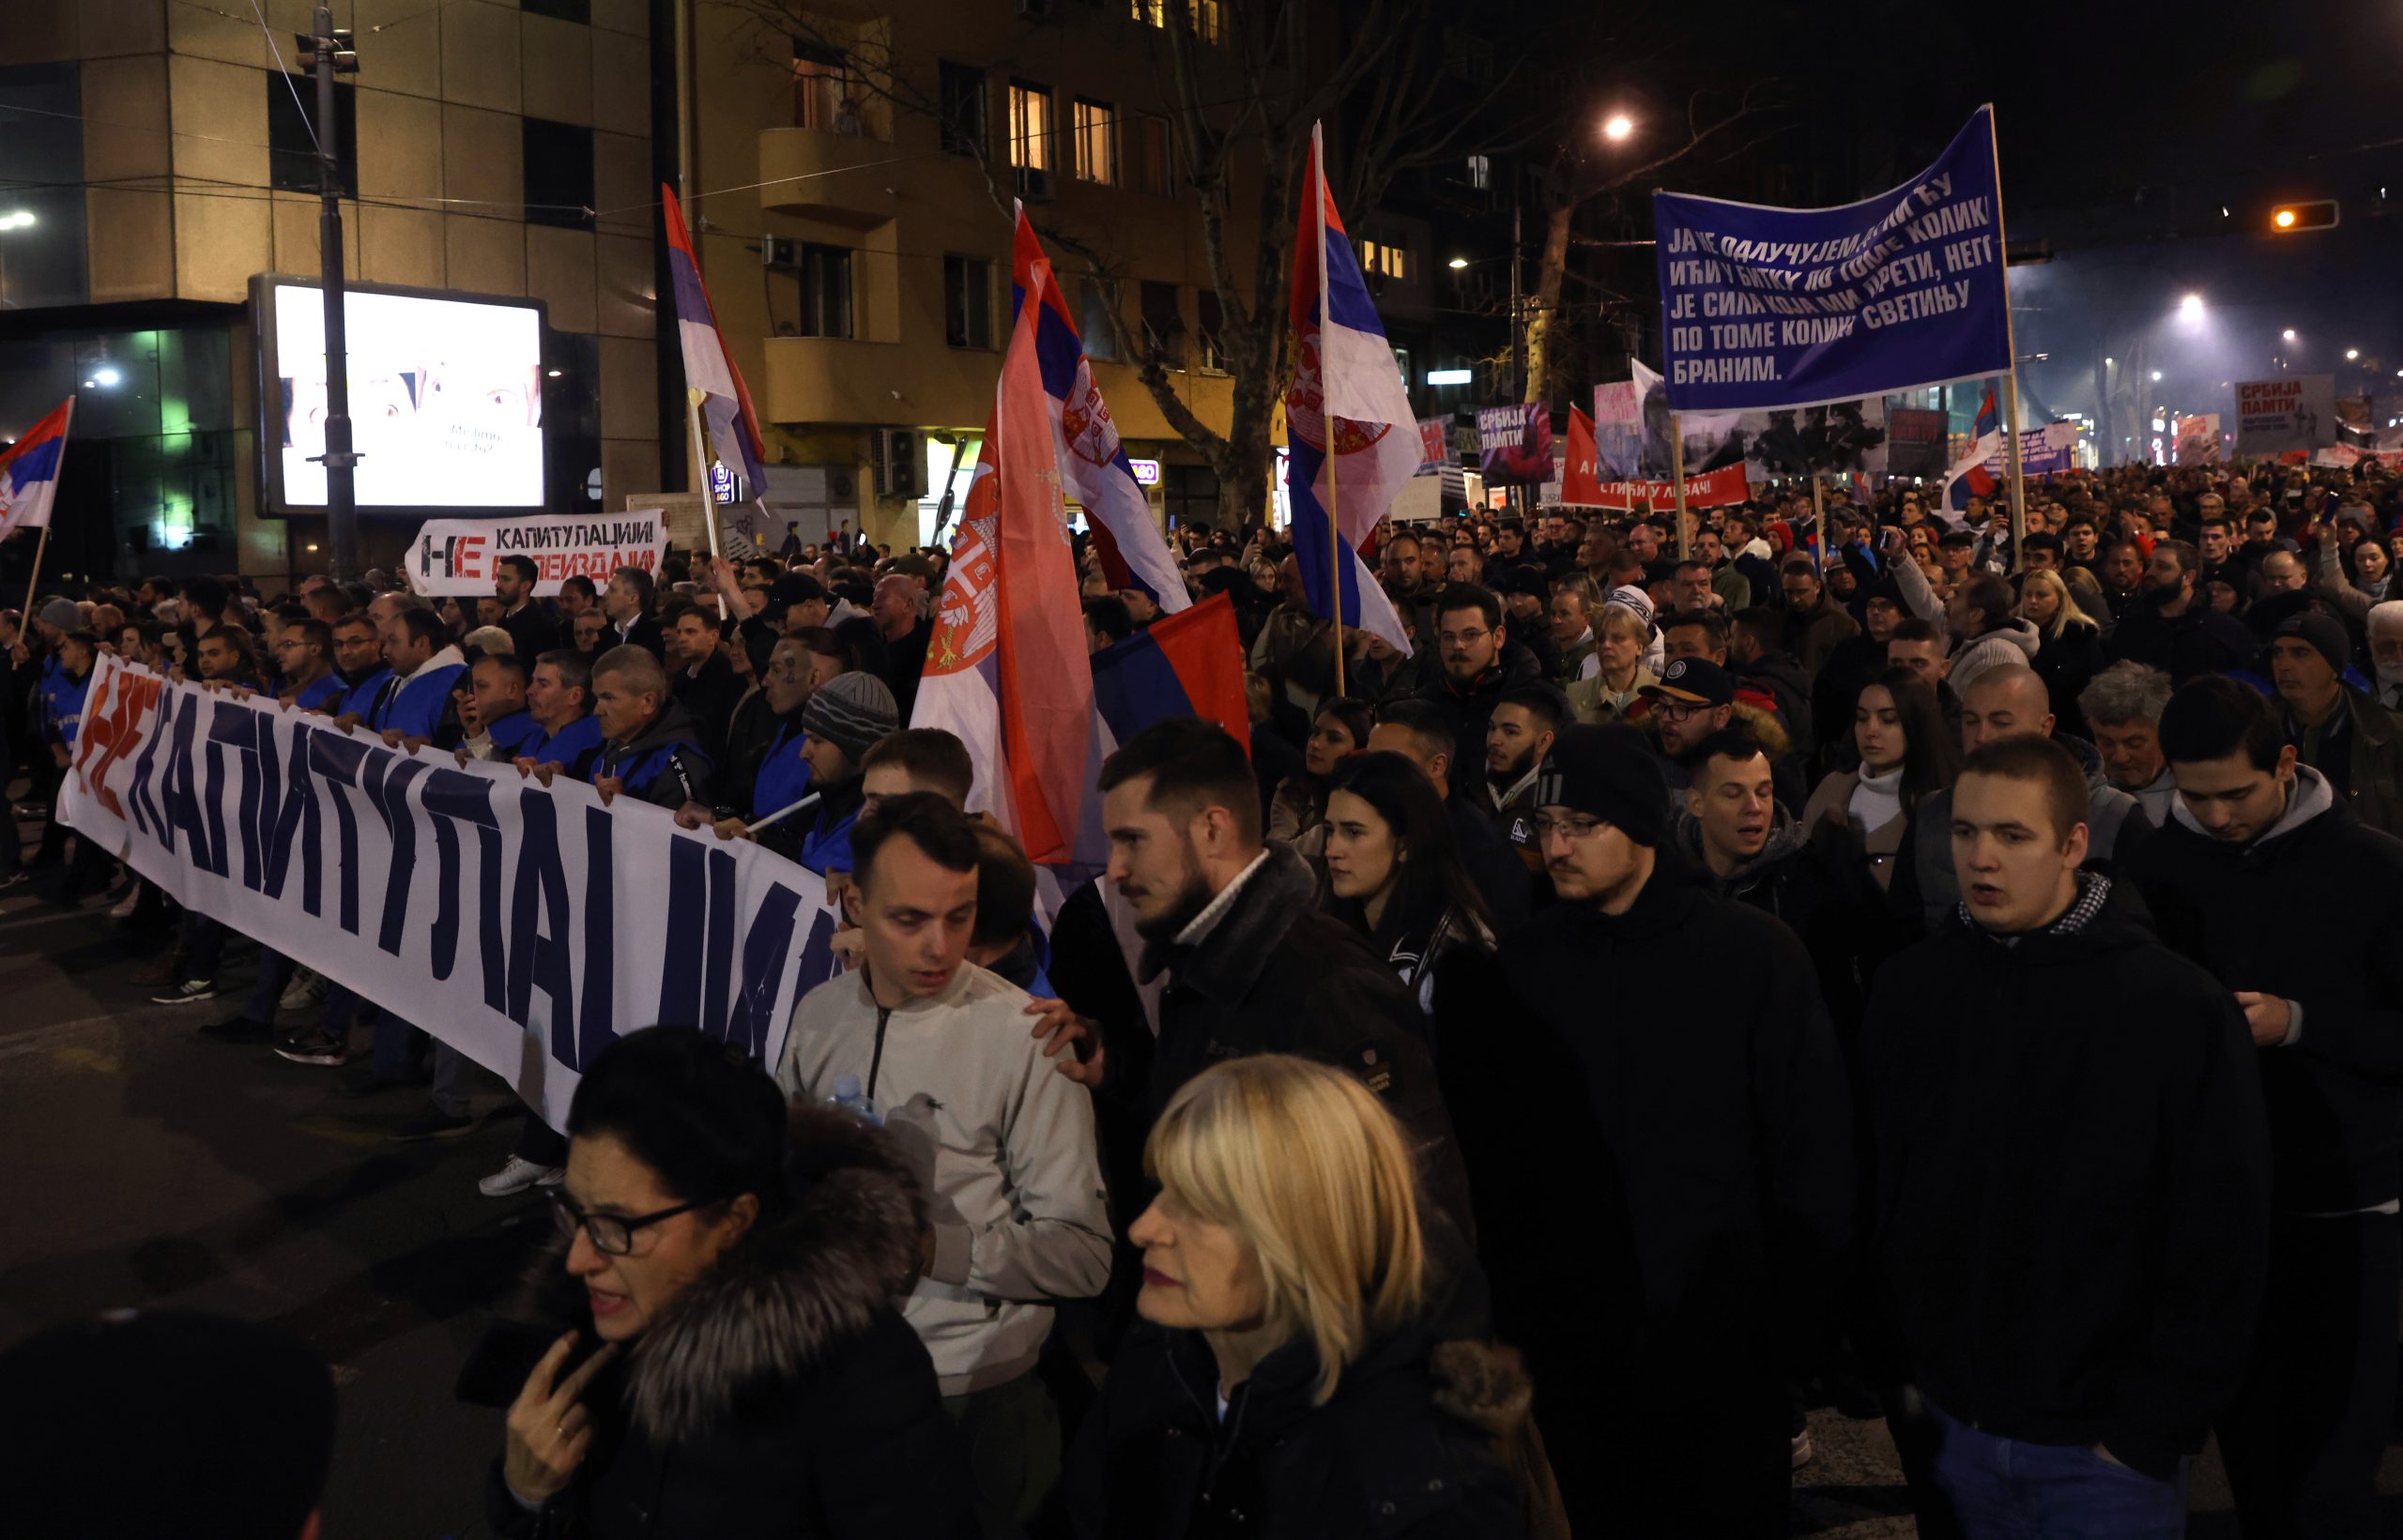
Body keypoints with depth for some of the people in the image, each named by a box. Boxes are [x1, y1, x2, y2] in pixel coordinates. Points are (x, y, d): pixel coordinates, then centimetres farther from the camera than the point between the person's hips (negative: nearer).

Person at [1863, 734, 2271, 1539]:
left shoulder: (2183, 1009, -10)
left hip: (2106, 1449, -3)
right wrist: (1897, 1367, 2)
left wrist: (2159, 1426, -9)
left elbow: (2222, 1239, -8)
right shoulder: (1909, 990, -1)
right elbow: (1875, 1194, 5)